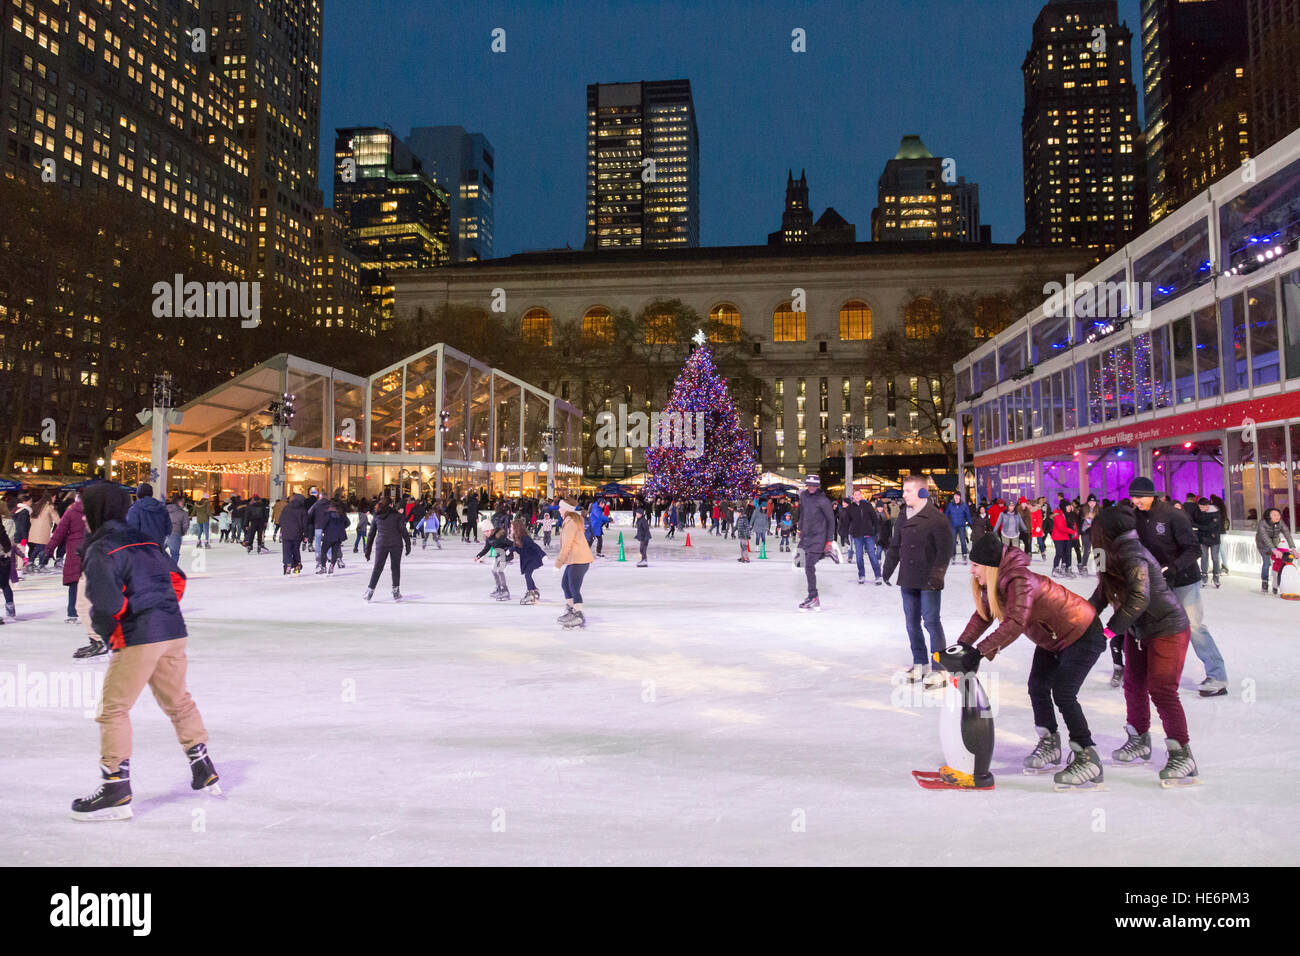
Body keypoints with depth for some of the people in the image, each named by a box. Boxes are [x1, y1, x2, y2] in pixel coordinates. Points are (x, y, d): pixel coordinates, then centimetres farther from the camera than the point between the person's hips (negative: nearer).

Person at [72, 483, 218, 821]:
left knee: (113, 710, 2)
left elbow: (105, 601, -21)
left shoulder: (100, 550, -8)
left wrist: (107, 630, -3)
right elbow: (176, 579, 22)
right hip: (174, 632, 8)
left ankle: (117, 792, 3)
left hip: (138, 639, -8)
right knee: (178, 701, 20)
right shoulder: (145, 541, 16)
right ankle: (205, 773, 28)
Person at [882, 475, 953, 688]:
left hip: (928, 581, -7)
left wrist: (936, 575, -19)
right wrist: (888, 568, 15)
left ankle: (939, 668, 6)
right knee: (912, 621, 12)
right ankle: (920, 663, 25)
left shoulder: (936, 517, -12)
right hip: (908, 579, 7)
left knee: (931, 621, -3)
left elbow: (945, 550, -14)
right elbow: (895, 545, 18)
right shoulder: (903, 516, 9)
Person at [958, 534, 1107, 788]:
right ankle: (1049, 744, 26)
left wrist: (981, 650, -44)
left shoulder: (1020, 581, -34)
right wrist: (962, 644, -9)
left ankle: (1088, 759, -3)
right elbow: (983, 615, 2)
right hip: (1053, 639, 9)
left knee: (1063, 693, -14)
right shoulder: (994, 584, -5)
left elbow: (1015, 623, -44)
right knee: (1037, 686, 8)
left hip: (1082, 635, -9)